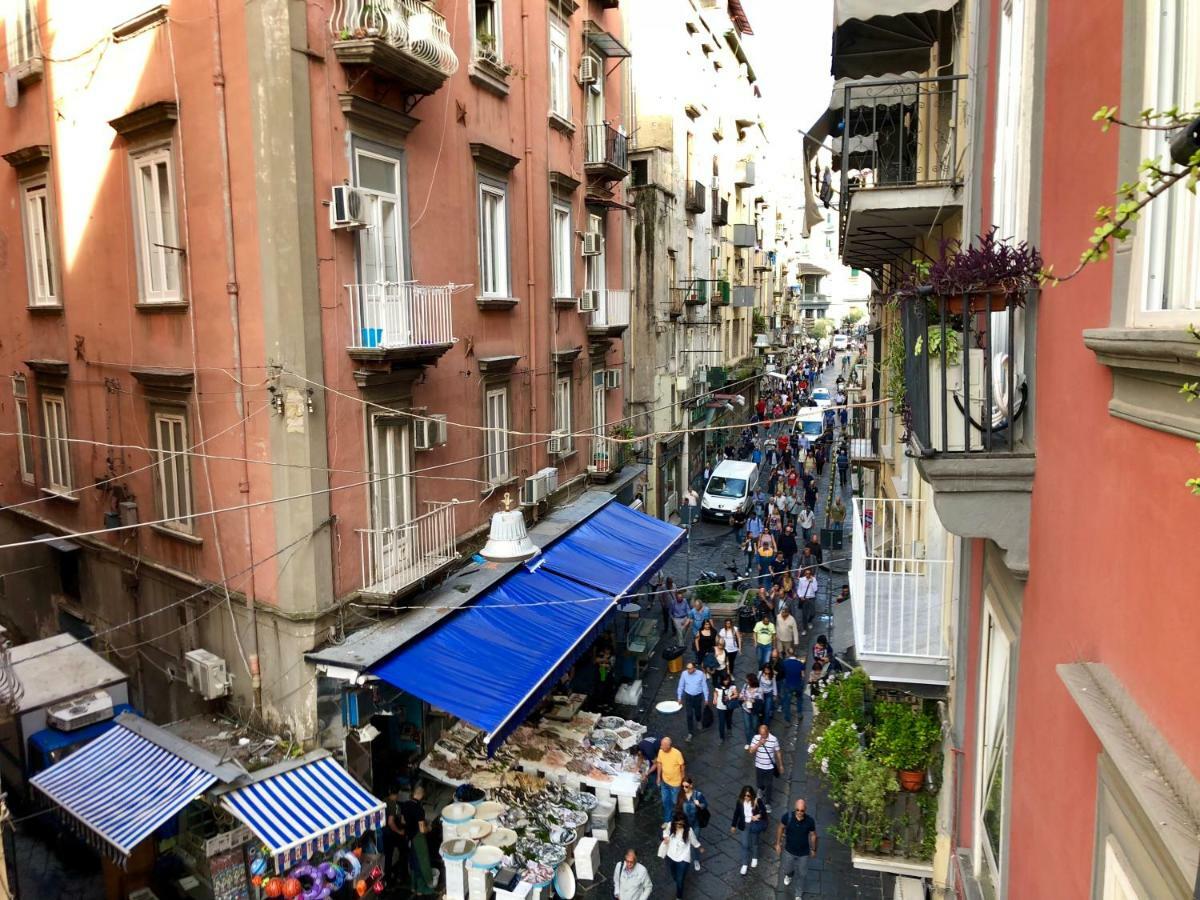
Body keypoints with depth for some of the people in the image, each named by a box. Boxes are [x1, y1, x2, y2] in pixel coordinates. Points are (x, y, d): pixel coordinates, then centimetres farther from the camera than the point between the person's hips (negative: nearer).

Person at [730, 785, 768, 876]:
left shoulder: (757, 801, -19)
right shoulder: (740, 802, -12)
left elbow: (764, 812, -11)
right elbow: (736, 813, 0)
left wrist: (758, 816, -32)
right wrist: (733, 825, 8)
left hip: (754, 825, -1)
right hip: (744, 825, 1)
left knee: (754, 843, 19)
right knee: (745, 845, 5)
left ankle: (754, 858, 46)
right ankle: (744, 864, 20)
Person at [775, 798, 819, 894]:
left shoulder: (810, 821, -28)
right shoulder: (787, 816, -29)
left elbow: (813, 835, -9)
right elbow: (780, 828, -9)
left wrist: (813, 849, 4)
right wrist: (778, 843, 0)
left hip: (803, 853, -1)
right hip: (789, 851, 1)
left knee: (801, 874, 20)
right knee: (787, 869, 26)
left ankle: (798, 894, 48)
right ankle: (789, 875, 64)